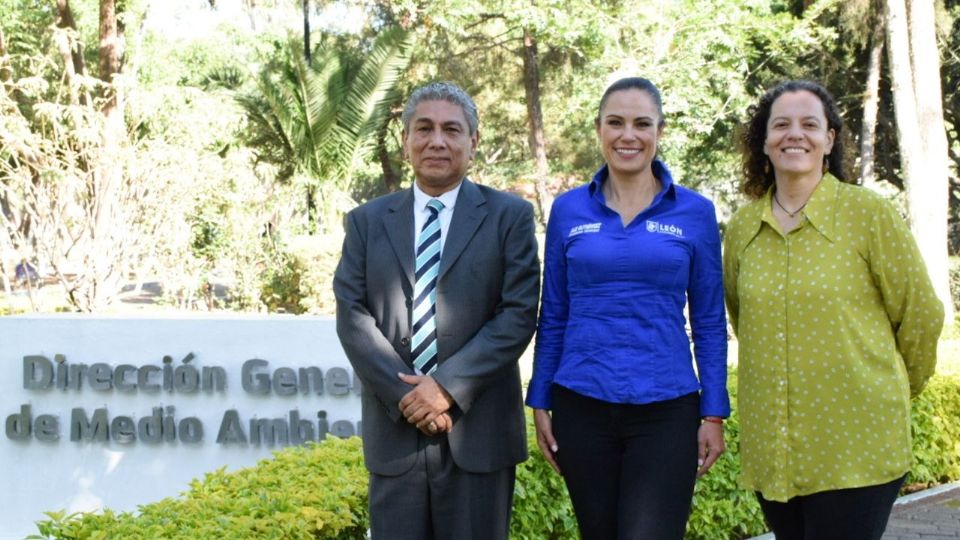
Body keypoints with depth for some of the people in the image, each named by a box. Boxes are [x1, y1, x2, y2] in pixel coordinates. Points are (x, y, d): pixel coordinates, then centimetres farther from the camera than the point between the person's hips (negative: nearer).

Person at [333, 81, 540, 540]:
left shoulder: (509, 216, 4)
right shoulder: (367, 222, 11)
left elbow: (519, 313, -5)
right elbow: (351, 315, 2)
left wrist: (448, 386, -13)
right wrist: (404, 394, -11)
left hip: (478, 431, -2)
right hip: (394, 430, 2)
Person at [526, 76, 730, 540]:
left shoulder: (695, 213, 1)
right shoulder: (568, 210, 4)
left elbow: (709, 322, 4)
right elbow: (553, 316, 9)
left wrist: (714, 413, 0)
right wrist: (540, 403, 6)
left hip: (665, 413, -2)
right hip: (582, 410, 2)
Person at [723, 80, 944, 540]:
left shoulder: (867, 214, -5)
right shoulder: (741, 228, 6)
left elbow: (920, 315, 2)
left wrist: (888, 391, 13)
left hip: (856, 448, -4)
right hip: (771, 449, 4)